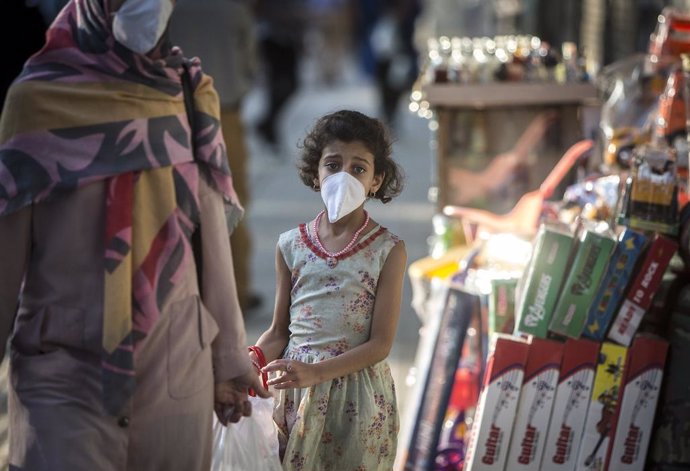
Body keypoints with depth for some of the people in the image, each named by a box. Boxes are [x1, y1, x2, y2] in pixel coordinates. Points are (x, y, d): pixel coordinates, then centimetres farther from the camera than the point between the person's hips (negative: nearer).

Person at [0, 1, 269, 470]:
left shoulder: (189, 98, 7)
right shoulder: (40, 98, -2)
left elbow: (211, 240, 11)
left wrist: (228, 358, 13)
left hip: (177, 374, 3)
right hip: (63, 374, -3)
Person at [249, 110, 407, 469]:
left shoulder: (387, 250, -6)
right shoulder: (291, 245, 3)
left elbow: (380, 343, -10)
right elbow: (279, 331, 8)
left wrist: (315, 372, -21)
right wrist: (254, 357, -13)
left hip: (357, 391, -2)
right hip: (297, 388, 2)